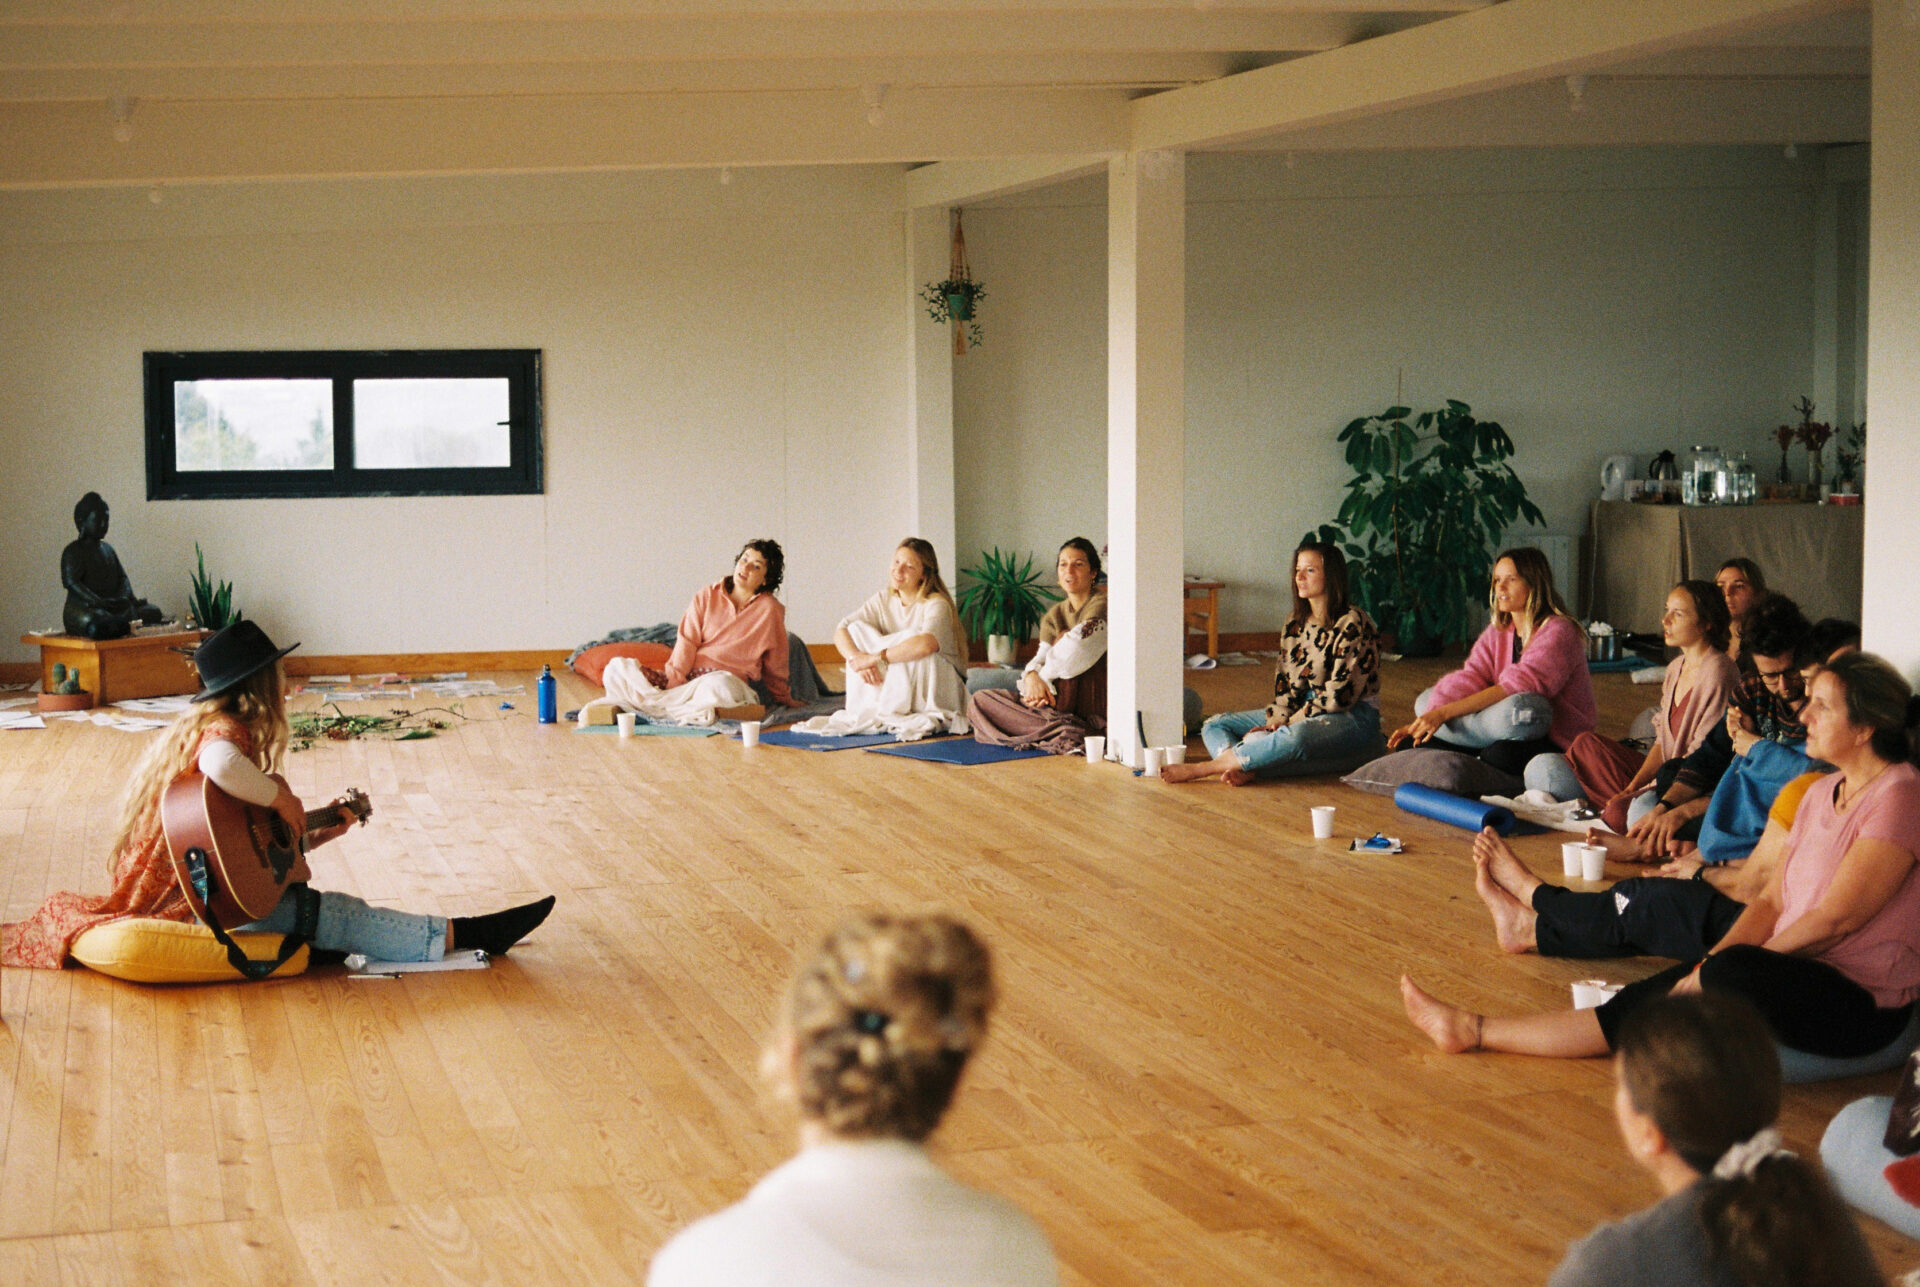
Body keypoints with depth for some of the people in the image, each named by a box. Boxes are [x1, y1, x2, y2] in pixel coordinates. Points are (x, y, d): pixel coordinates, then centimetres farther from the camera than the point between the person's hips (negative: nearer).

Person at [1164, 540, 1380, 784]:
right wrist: (1276, 721, -11)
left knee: (1295, 736, -41)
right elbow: (1284, 682, 7)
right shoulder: (1295, 624, 9)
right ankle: (1242, 770, -36)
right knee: (1215, 725, -1)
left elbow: (1339, 695, -17)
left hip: (1352, 717, -8)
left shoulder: (1353, 624, -14)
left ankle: (1200, 769, -38)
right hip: (1301, 712, 8)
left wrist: (1287, 724, -16)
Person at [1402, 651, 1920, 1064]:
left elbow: (1833, 920, -18)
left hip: (1863, 1005, -8)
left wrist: (1721, 965, -11)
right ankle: (1476, 1031, -3)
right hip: (1795, 973, 8)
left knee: (1734, 974, -35)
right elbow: (1771, 901, 11)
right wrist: (1711, 963, -6)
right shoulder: (1823, 793, 13)